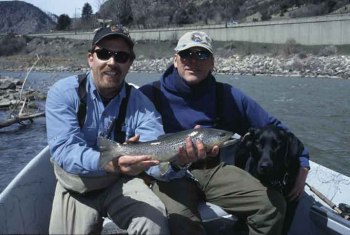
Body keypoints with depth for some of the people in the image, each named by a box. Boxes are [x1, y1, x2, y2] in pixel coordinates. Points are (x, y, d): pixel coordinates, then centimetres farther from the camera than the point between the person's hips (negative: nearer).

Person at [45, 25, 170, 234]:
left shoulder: (140, 103, -11)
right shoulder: (64, 93, -14)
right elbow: (64, 149, -26)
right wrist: (109, 163, -45)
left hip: (122, 183, 0)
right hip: (76, 188, 1)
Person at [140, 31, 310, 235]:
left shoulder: (227, 95, 9)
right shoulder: (150, 94, -1)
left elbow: (271, 127, 13)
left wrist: (301, 163, 2)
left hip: (215, 170, 4)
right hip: (169, 175, -3)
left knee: (273, 204, -15)